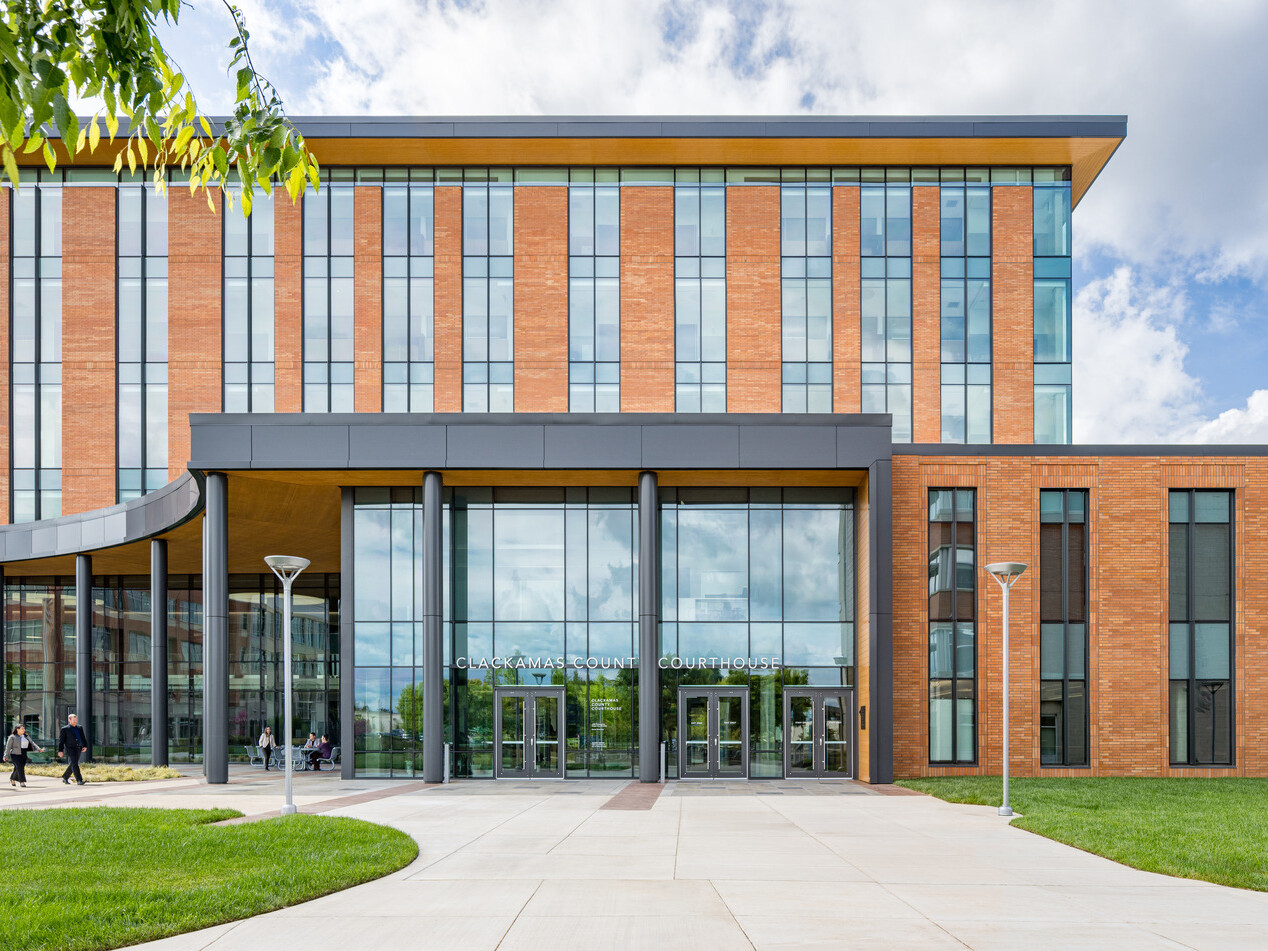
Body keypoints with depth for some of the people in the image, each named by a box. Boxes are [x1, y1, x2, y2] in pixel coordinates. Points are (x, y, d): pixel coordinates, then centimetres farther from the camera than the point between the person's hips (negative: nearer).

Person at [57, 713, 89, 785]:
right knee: (75, 764, -14)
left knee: (72, 765, 12)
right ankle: (79, 780, -17)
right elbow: (61, 740, -2)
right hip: (70, 749, -6)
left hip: (79, 749, 6)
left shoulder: (79, 728, 15)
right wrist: (60, 750, -6)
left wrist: (85, 746, 6)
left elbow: (83, 737, 17)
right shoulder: (65, 729, -1)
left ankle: (65, 778, 28)